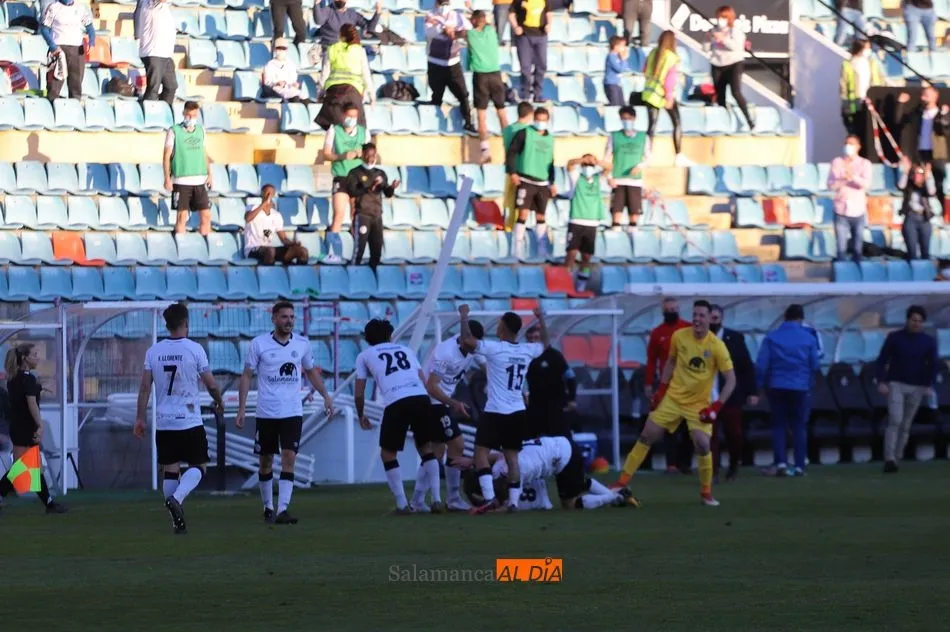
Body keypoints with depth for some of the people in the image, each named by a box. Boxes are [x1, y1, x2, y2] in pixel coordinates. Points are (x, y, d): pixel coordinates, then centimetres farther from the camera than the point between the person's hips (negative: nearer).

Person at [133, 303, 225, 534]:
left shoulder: (153, 351, 3)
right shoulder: (195, 349, -6)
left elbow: (145, 387, 3)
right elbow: (211, 384, -2)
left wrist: (140, 418, 9)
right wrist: (219, 402, 18)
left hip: (164, 423, 3)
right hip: (190, 421, -3)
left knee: (170, 469, 8)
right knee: (198, 466, 6)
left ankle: (177, 520, 5)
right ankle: (176, 498, -20)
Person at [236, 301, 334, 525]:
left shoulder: (302, 344, 4)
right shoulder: (259, 344, -3)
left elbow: (311, 371, 21)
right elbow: (246, 376, 0)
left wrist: (325, 395, 13)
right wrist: (242, 409, -5)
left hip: (292, 413, 1)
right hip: (266, 413, -1)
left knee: (289, 459, -11)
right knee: (266, 462, 8)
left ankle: (283, 510, -15)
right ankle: (268, 508, 23)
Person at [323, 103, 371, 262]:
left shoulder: (364, 132, 10)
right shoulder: (334, 131, 2)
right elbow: (326, 154, 0)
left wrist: (361, 154, -9)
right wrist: (342, 156, -17)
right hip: (341, 177, -3)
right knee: (339, 214, -13)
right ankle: (334, 253, -14)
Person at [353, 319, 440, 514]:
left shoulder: (365, 356, 21)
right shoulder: (405, 350, 29)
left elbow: (359, 394, 18)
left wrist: (361, 416, 35)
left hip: (396, 404, -3)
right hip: (421, 398, 3)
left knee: (388, 454, 13)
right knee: (427, 448, 21)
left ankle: (402, 505, 6)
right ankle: (436, 500, 13)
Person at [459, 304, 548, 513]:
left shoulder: (494, 349, -11)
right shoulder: (527, 351, 6)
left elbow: (467, 339, -11)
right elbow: (546, 344, 27)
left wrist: (464, 316, 4)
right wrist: (541, 319, 37)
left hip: (496, 412, -6)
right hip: (518, 413, 6)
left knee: (481, 453, -3)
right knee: (512, 457, 10)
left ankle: (490, 498, -18)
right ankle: (513, 502, 5)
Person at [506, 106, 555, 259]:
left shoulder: (550, 139, 15)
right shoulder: (524, 134, -1)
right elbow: (511, 152, -6)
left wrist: (552, 183, 18)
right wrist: (512, 172, -15)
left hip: (542, 183, 5)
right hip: (525, 181, -5)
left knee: (541, 216, 9)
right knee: (523, 213, -11)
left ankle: (543, 249, 15)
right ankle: (518, 249, -7)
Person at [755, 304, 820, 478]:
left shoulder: (771, 337, -2)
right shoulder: (808, 338, 0)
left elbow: (761, 364, -6)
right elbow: (814, 365, 3)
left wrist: (760, 385, 3)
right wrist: (810, 384, 18)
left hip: (777, 387, 0)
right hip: (800, 388, 0)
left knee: (778, 425, 7)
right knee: (799, 427, 7)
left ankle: (780, 462, -6)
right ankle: (799, 466, 2)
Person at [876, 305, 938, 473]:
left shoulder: (929, 341, 3)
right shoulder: (894, 338, -1)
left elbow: (934, 365, -1)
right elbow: (882, 360, -1)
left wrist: (930, 385, -15)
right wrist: (881, 382, -13)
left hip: (916, 388, 2)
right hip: (896, 385, -2)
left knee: (906, 425, 5)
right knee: (895, 421, -16)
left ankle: (897, 458, 12)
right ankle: (889, 460, -22)